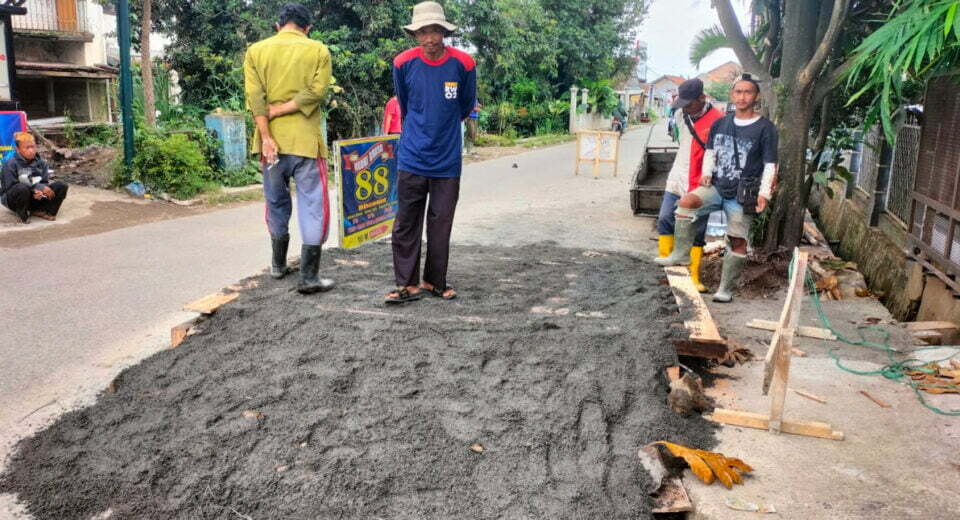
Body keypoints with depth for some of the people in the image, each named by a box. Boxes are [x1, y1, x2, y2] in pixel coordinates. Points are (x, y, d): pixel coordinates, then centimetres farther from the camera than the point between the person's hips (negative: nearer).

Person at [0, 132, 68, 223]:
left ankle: (39, 211, -12)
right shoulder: (10, 164, -12)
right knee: (22, 188, -41)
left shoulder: (41, 163, 3)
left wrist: (39, 192, -24)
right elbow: (10, 187, -17)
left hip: (35, 198, 5)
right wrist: (34, 188, -26)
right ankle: (23, 214, -15)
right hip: (13, 199, -5)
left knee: (62, 186, -12)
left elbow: (45, 183, 1)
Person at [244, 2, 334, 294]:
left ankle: (279, 265, 30)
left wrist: (266, 136, -8)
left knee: (276, 203, 18)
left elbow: (255, 97, -3)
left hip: (272, 139, 3)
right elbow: (315, 92, -10)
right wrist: (280, 110, -7)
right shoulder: (318, 51, 2)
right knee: (312, 207, 0)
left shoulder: (256, 51, 7)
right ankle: (308, 278, -3)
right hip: (305, 140, -3)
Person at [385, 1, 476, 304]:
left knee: (440, 225, 7)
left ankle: (434, 282, 21)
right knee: (406, 224, 2)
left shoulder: (463, 63, -8)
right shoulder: (404, 63, -6)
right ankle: (408, 284, 11)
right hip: (412, 159, 0)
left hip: (448, 161, 0)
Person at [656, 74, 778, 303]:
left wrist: (764, 194, -14)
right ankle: (681, 254, -15)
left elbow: (770, 165, -4)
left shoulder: (765, 128, -3)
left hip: (742, 194, -3)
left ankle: (726, 289, 11)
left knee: (738, 241, -1)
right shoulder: (720, 124, 9)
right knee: (686, 202, -24)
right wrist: (707, 173, 4)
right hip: (717, 186, 3)